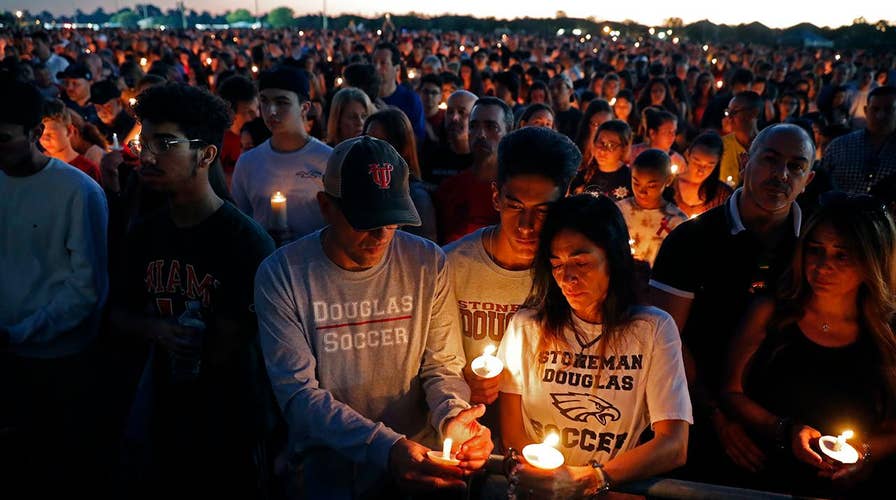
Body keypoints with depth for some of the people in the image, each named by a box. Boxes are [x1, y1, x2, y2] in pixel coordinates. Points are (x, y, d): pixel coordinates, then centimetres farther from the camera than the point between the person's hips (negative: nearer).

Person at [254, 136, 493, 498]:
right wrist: (385, 447, -26)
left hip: (419, 464, 3)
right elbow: (298, 393, -14)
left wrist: (452, 416, -20)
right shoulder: (281, 275, -11)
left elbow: (442, 365, 1)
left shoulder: (428, 263, -5)